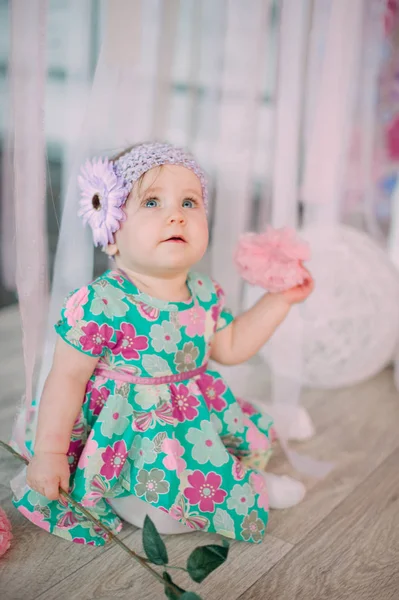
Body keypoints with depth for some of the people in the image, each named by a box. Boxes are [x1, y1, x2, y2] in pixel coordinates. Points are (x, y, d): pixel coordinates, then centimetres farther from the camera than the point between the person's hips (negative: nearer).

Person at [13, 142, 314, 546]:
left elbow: (230, 347, 12)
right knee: (160, 486, -25)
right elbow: (66, 378, -17)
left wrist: (279, 300, 7)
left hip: (198, 412, 7)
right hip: (132, 433, -6)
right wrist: (48, 453, -14)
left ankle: (241, 478, 23)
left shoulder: (204, 293, -1)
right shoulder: (100, 305, -23)